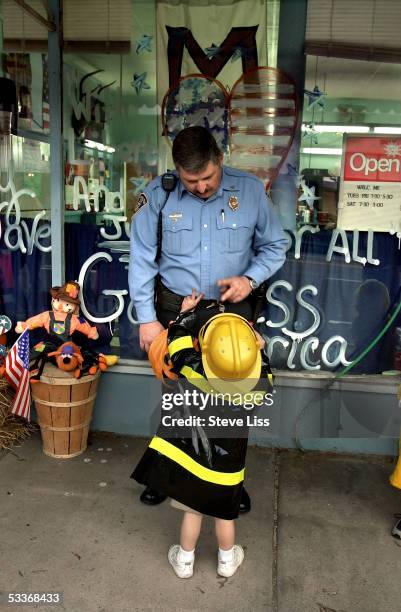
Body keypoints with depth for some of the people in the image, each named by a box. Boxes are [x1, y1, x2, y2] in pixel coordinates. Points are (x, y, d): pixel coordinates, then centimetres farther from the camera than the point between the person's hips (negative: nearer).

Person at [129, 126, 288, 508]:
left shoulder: (250, 190, -8)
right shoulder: (159, 194, -9)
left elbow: (275, 246, 2)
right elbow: (142, 259, -6)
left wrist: (250, 279, -16)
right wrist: (146, 319, -9)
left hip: (232, 309, 0)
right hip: (175, 309, 0)